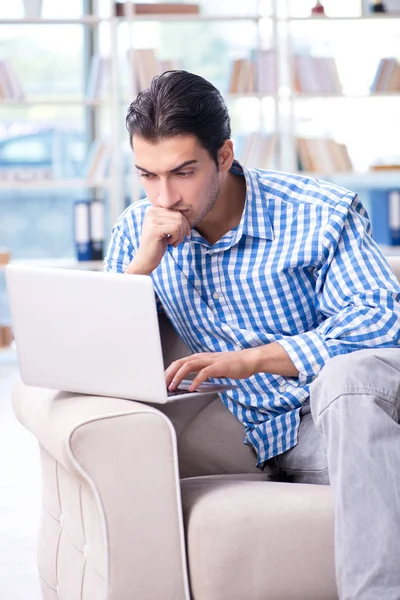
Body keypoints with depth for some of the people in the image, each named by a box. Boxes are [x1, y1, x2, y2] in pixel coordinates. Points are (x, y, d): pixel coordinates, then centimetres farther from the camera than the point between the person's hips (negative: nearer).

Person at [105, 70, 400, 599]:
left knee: (346, 373, -39)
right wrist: (143, 262, -15)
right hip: (285, 441, 3)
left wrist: (250, 361, -26)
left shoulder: (321, 216, -9)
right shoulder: (137, 232, 5)